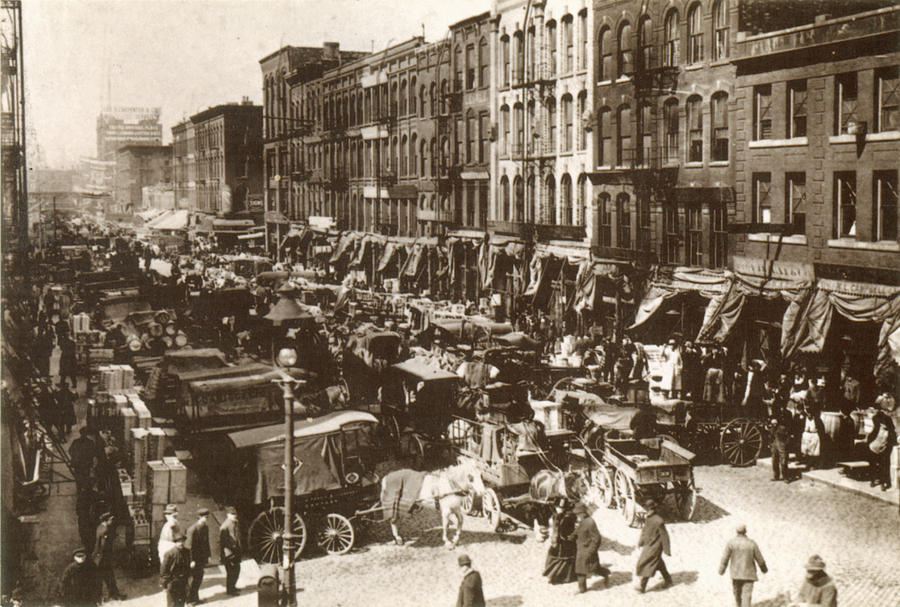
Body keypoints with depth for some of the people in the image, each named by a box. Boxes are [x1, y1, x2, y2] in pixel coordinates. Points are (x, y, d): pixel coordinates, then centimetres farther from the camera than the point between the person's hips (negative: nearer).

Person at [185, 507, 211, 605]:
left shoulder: (205, 528, 7)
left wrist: (208, 556, 14)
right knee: (194, 578, 0)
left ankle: (195, 598, 25)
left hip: (201, 559, 8)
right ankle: (190, 598, 13)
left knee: (199, 578, 13)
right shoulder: (193, 529, -19)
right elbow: (190, 546, -18)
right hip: (194, 559, -8)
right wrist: (192, 560, -18)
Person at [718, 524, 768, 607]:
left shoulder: (731, 542, -9)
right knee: (747, 596, -5)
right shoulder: (752, 543, -8)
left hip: (735, 574, 1)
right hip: (748, 574, -1)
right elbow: (760, 559, 1)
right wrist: (764, 569, 20)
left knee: (737, 594, 21)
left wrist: (721, 570, 3)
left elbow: (725, 558, -10)